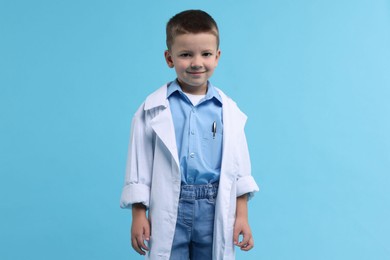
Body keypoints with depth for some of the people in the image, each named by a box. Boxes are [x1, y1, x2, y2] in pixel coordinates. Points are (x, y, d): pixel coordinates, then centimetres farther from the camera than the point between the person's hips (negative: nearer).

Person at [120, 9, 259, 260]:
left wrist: (242, 216, 2)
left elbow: (238, 165, 4)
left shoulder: (228, 110, 2)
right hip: (169, 209, -1)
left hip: (215, 209, 2)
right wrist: (138, 215, -2)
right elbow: (139, 163, 0)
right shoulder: (153, 108, -3)